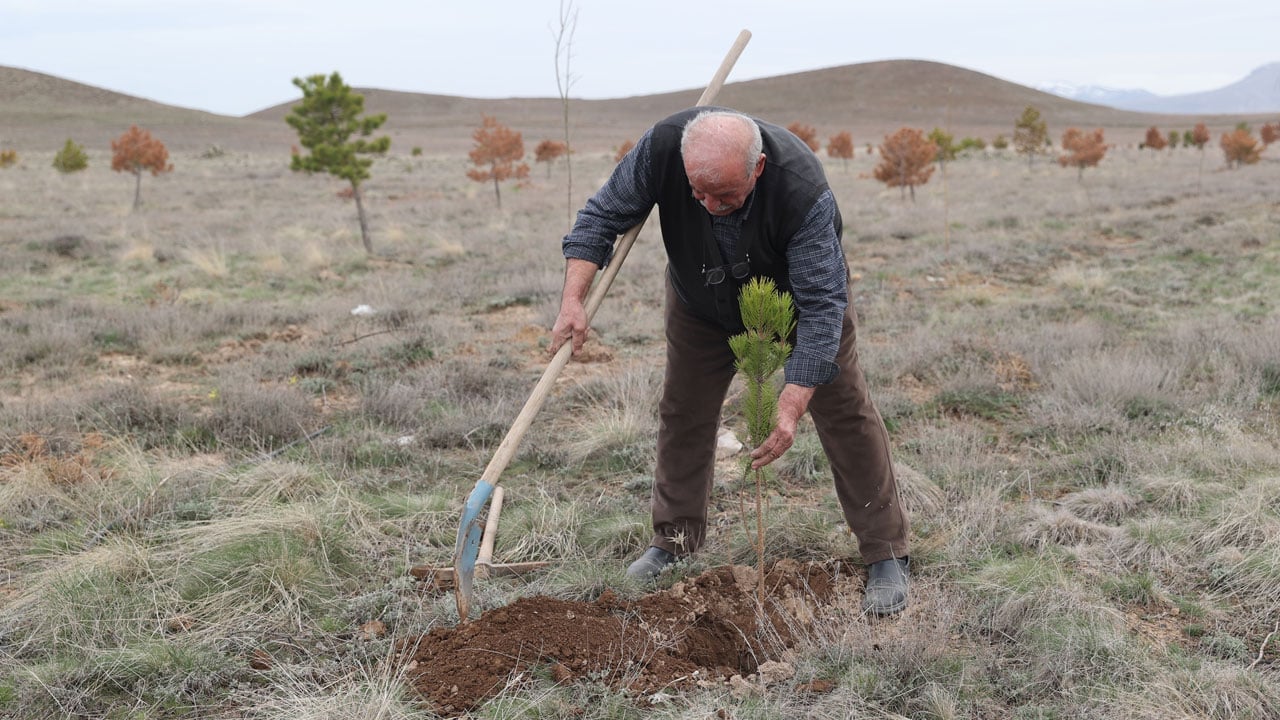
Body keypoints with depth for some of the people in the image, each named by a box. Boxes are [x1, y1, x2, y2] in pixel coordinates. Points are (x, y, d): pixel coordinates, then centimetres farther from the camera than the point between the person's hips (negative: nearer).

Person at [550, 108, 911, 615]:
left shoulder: (804, 190, -41)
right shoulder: (662, 146, -34)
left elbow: (822, 303, -38)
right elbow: (604, 216, -19)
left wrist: (791, 408, -43)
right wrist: (574, 299, -31)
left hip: (796, 293, -3)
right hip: (702, 301, 3)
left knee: (843, 411, -5)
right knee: (683, 414, 7)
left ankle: (886, 556, 6)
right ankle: (675, 540, 24)